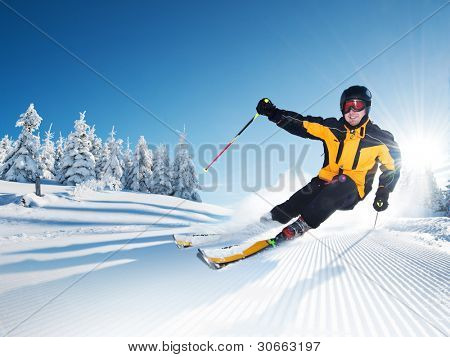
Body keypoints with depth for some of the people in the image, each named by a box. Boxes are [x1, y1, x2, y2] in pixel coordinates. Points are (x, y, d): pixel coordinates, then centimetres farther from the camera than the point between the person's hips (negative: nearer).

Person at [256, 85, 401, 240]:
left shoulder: (379, 139, -2)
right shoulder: (332, 128, 1)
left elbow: (392, 167, 9)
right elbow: (301, 124, -3)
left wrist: (383, 193, -2)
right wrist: (273, 113, -13)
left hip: (352, 192, -1)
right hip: (326, 181, 2)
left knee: (343, 182, -36)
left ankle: (304, 223, -33)